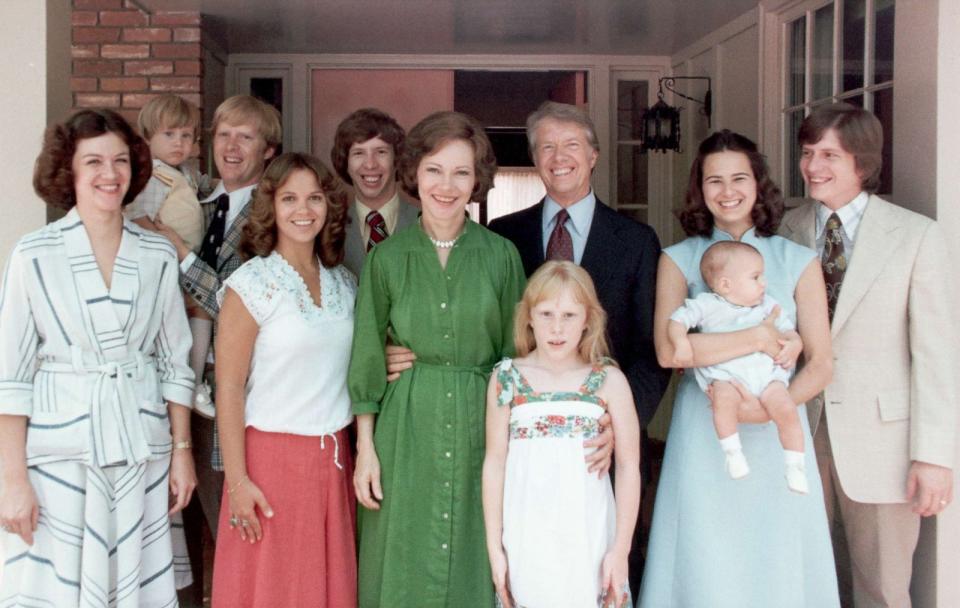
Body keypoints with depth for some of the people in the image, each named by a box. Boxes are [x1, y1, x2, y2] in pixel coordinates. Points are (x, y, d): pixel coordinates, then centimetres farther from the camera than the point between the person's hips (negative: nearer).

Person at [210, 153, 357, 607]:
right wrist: (237, 480, -14)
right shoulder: (251, 284, -8)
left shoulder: (343, 282, 8)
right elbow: (228, 389, -10)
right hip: (273, 457, -5)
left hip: (335, 460, 5)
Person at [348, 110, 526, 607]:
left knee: (475, 568, 9)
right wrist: (366, 449, -2)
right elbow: (366, 360, 3)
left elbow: (514, 353, 4)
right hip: (406, 432, 0)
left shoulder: (501, 255, 1)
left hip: (482, 429, 0)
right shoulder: (386, 258, 1)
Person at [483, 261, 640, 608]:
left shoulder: (609, 381, -3)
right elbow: (495, 463, 2)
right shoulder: (507, 379, -1)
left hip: (587, 537, -1)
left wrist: (621, 548, -2)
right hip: (526, 537, 1)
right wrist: (494, 547, 2)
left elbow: (629, 466, -1)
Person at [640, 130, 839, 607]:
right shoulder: (679, 260, 4)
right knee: (706, 569, 4)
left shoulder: (798, 261, 6)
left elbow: (820, 363, 2)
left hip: (776, 434, 1)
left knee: (776, 565, 5)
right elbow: (667, 351, -11)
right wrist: (759, 338, -14)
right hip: (703, 437, -1)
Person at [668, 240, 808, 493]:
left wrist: (791, 344, -3)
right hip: (725, 375, -3)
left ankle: (795, 468, -8)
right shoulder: (706, 305, 7)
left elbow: (788, 330, 20)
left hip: (766, 373, 3)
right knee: (724, 398, -38)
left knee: (787, 410, -22)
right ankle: (732, 452, -22)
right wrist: (681, 342, -16)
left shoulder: (767, 305, 19)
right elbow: (677, 320, 4)